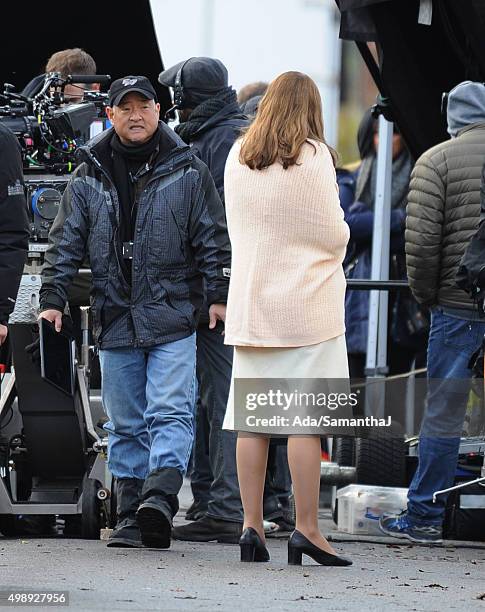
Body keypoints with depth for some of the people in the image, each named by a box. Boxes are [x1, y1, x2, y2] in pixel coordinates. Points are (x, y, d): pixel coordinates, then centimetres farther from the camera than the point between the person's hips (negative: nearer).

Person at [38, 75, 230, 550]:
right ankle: (130, 515, 10)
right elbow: (65, 243, 8)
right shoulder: (88, 178, 7)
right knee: (125, 423, 6)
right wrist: (51, 300, 1)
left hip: (172, 318, -3)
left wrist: (218, 296, -1)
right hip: (114, 319, 3)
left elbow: (213, 239, 5)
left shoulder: (187, 172, 3)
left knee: (170, 413, -14)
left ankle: (160, 496, -25)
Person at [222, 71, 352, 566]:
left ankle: (251, 525, 5)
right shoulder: (312, 156, -9)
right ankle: (306, 529, -6)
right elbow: (335, 235, -7)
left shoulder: (237, 156, 6)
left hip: (249, 300, 5)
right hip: (304, 302, -5)